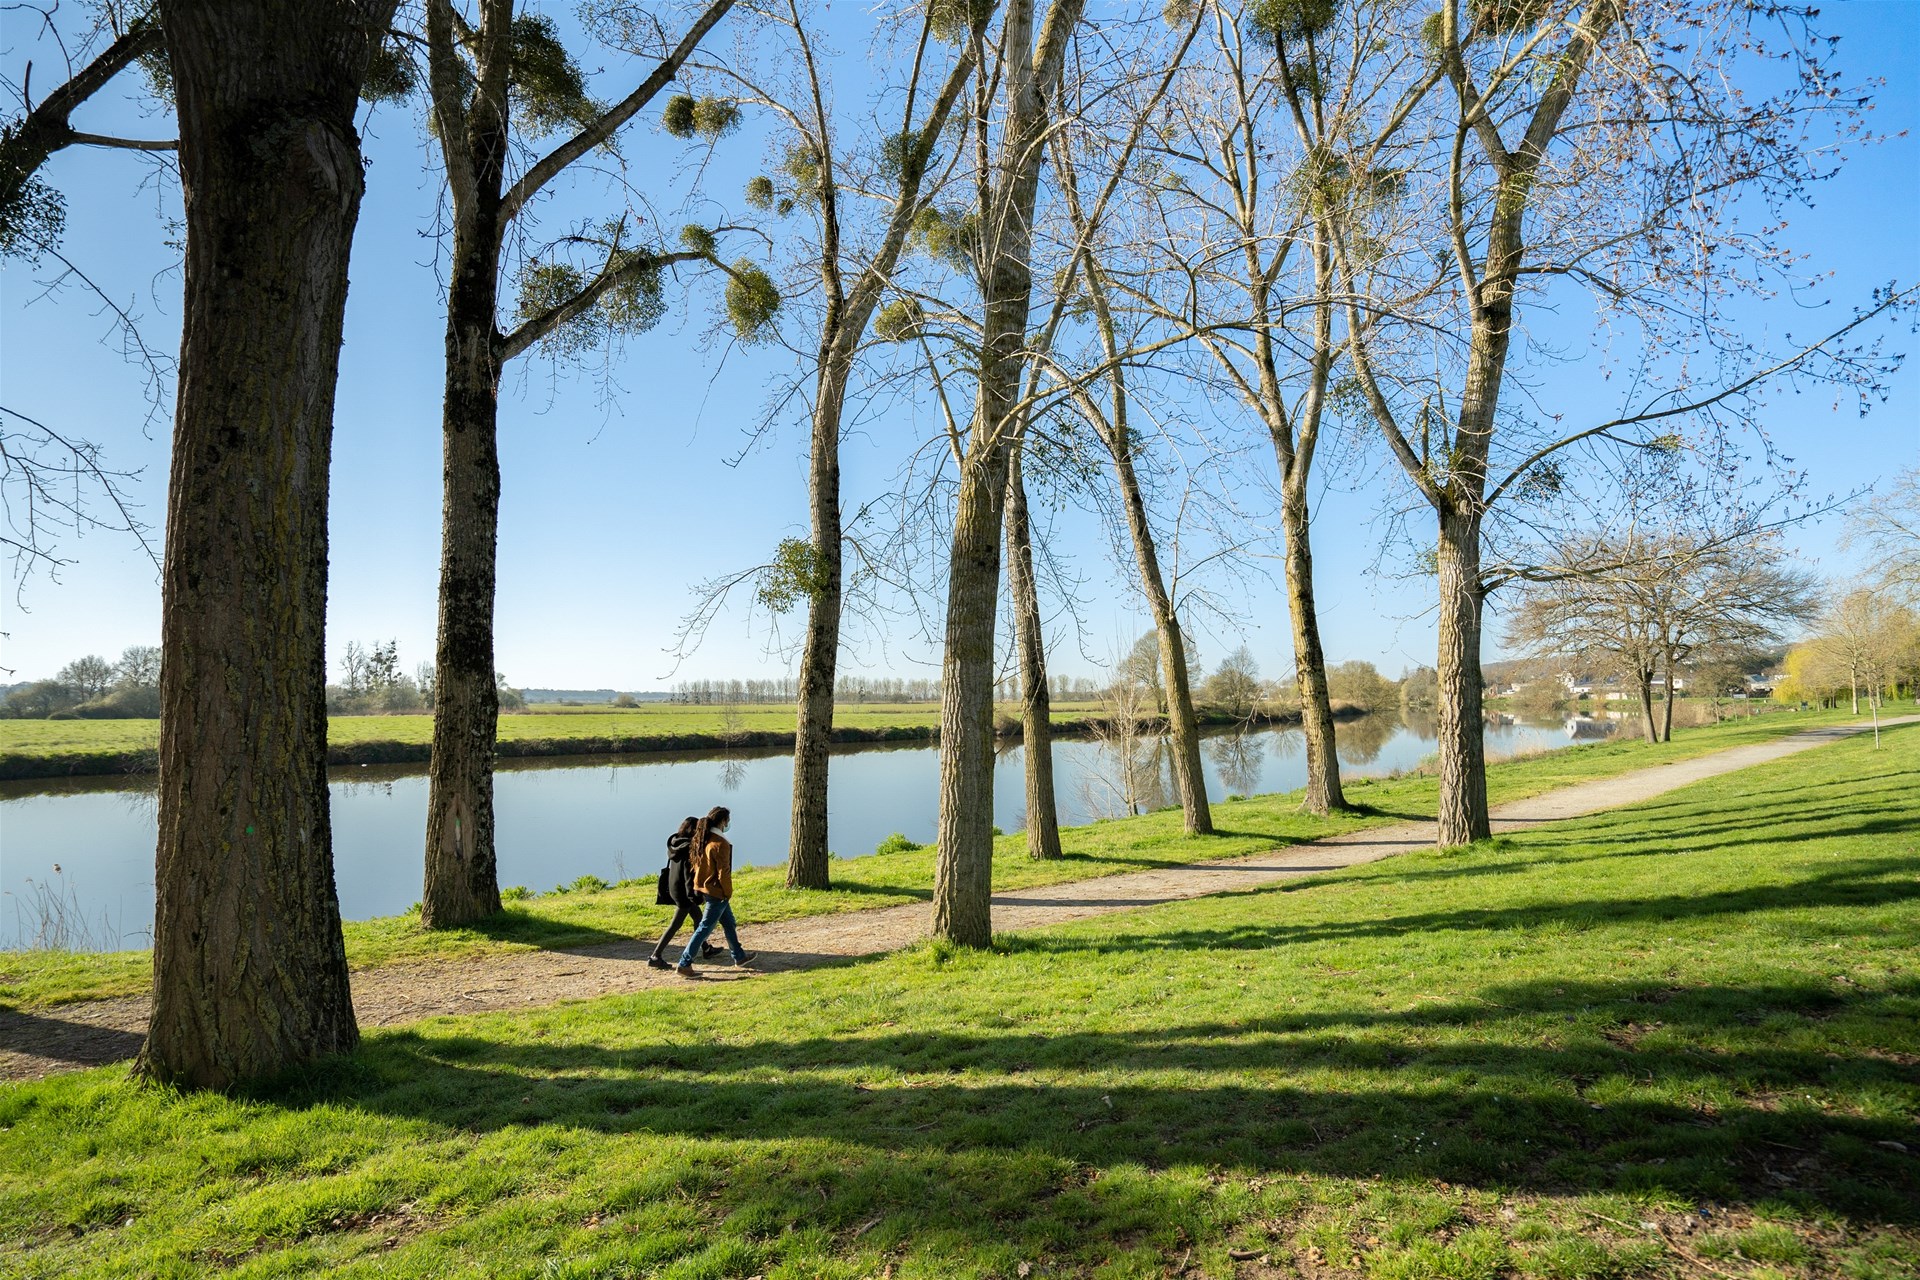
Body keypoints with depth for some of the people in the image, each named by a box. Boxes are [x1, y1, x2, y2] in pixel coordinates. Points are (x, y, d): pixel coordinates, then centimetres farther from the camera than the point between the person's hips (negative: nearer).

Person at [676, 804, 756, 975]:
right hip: (716, 892, -9)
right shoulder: (720, 844, -22)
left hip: (703, 887, 9)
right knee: (705, 928, -1)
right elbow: (723, 873, -20)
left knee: (729, 922, 21)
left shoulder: (701, 839, 3)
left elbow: (695, 865, 10)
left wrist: (698, 886, 17)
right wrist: (729, 892, -8)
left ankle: (739, 956, 33)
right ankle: (684, 964, 2)